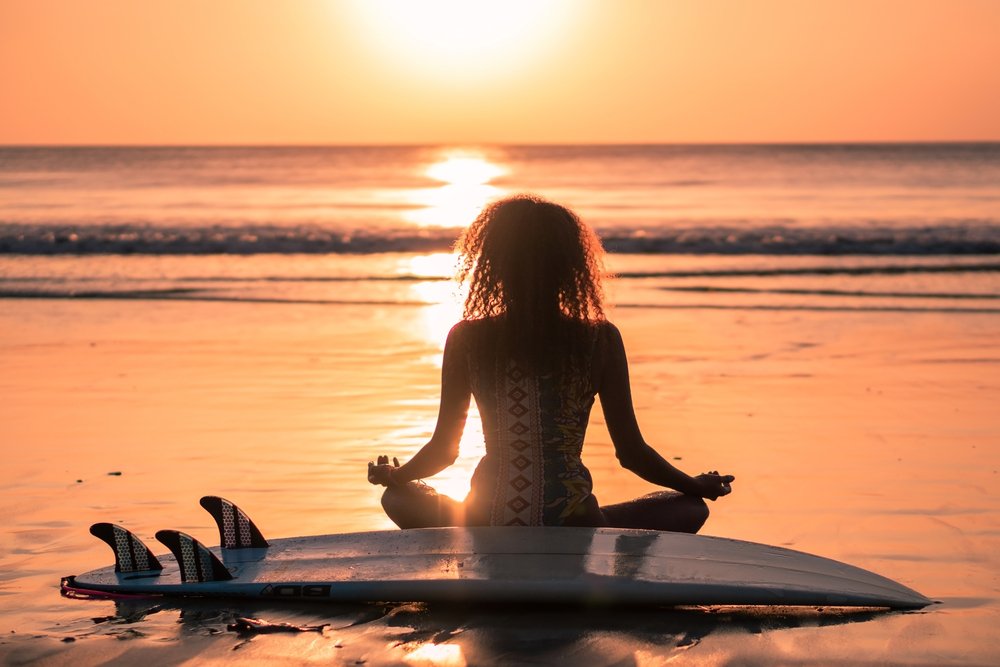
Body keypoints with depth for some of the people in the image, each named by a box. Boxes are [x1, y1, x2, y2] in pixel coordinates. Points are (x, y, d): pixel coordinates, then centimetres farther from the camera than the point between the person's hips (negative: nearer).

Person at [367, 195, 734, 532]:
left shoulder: (466, 339, -3)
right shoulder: (601, 340, -5)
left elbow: (443, 449, 4)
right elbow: (631, 452, 0)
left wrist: (391, 474, 27)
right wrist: (697, 485, 19)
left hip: (485, 530, 1)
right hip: (571, 529, -1)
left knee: (398, 498, 32)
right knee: (691, 508, 22)